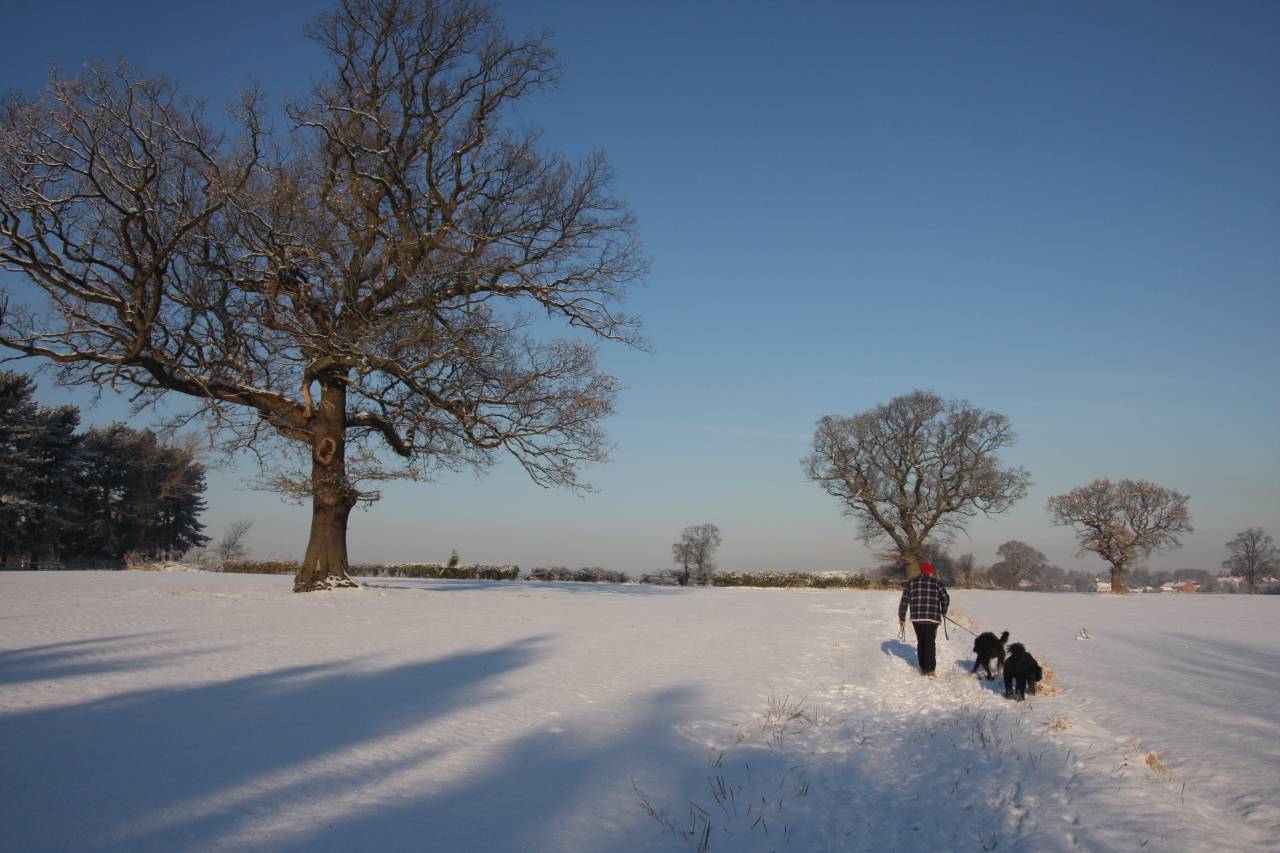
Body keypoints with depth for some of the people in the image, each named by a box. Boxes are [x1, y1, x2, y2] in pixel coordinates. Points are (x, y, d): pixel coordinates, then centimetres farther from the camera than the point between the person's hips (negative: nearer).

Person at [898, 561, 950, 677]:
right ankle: (930, 670, -5)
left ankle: (923, 667, 22)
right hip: (932, 618, -2)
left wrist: (902, 618, 8)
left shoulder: (911, 582, 9)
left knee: (920, 642, 16)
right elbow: (945, 598, -2)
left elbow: (904, 601, 4)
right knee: (930, 643, 1)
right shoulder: (936, 582, 3)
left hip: (916, 618, 2)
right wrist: (943, 612, 17)